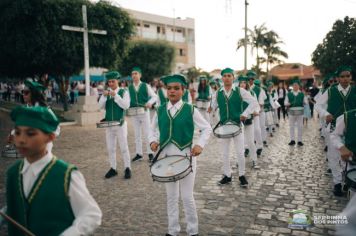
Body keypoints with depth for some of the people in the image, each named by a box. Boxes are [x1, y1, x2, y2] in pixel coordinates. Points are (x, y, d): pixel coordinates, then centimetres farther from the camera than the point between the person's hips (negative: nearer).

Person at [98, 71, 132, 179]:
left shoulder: (123, 92, -3)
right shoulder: (106, 92, 9)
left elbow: (126, 105, -16)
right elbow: (101, 106, 0)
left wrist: (116, 96, -23)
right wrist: (104, 96, -16)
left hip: (120, 124, -4)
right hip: (108, 124, 4)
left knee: (124, 147, 0)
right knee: (110, 148, 10)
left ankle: (127, 168, 10)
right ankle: (113, 168, 20)